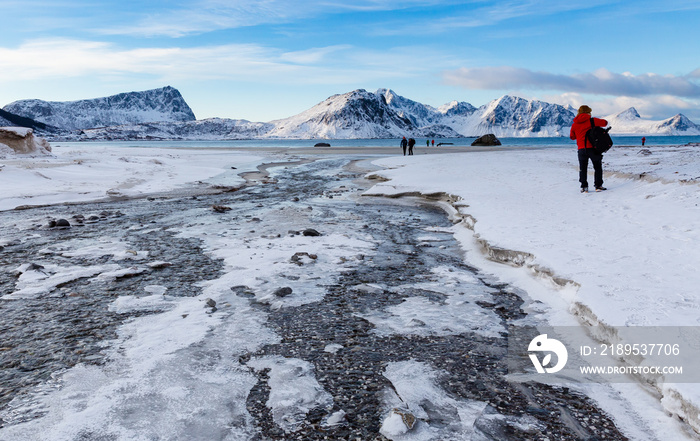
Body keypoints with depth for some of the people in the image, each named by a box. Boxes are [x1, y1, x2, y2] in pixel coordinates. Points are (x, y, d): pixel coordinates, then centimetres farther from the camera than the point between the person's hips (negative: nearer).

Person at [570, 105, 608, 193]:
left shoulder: (574, 124, 6)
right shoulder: (592, 120, -4)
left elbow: (572, 136, 16)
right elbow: (605, 122, 7)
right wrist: (596, 124, 24)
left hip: (581, 149, 2)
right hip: (592, 148, -2)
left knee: (583, 168, 9)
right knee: (597, 166, 10)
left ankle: (584, 186, 5)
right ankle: (598, 185, 10)